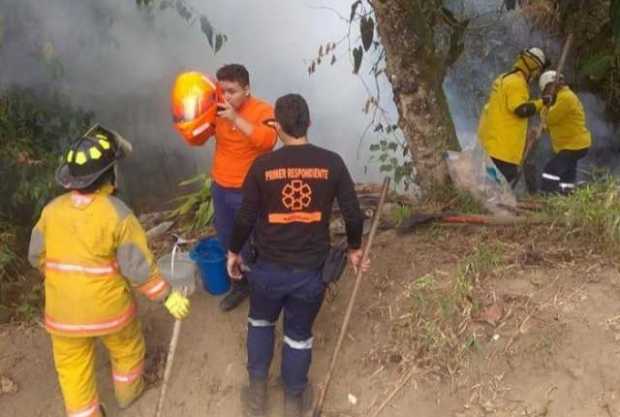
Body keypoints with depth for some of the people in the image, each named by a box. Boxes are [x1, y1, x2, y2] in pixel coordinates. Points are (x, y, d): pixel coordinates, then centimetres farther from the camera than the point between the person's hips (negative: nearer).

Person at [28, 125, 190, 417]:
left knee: (73, 370, 19)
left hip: (63, 313, 2)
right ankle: (127, 392, 51)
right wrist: (167, 296, -7)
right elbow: (138, 266, -19)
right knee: (127, 349, 28)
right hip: (109, 309, -2)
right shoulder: (117, 213, -20)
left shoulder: (52, 210, -7)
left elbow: (37, 256, 4)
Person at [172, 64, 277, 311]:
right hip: (221, 189, 6)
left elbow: (268, 140, -35)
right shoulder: (217, 111, 0)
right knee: (227, 243, 19)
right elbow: (196, 139, 4)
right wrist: (186, 121, -17)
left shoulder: (262, 111, -16)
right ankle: (240, 285, 40)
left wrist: (236, 119, -41)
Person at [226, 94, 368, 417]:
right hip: (311, 269, 1)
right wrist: (354, 248, 15)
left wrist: (234, 252, 13)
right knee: (299, 333, 22)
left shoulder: (262, 165, -11)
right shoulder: (332, 163, -9)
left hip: (269, 267, 0)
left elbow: (246, 218, -5)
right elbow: (353, 214, -4)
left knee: (260, 321, 27)